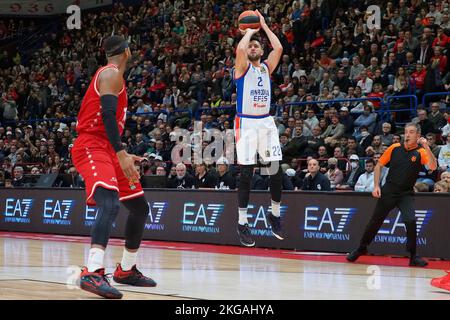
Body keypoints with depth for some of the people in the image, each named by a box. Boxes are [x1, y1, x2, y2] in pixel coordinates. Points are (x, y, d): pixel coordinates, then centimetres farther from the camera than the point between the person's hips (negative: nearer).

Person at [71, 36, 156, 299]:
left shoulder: (111, 75, 22)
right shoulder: (112, 73, -9)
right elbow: (107, 114, -22)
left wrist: (122, 154, 31)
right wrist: (121, 153, -29)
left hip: (107, 150, 10)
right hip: (92, 147, -10)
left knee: (140, 208, 16)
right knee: (110, 204, -31)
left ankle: (126, 270, 27)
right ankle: (93, 273, -45)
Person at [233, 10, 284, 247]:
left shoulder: (266, 67, 13)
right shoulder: (242, 68, 1)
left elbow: (278, 48, -3)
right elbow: (240, 49, -20)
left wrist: (263, 26, 4)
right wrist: (249, 31, -3)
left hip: (266, 122, 4)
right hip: (246, 123, -4)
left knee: (276, 171, 1)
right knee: (246, 174, -6)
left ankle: (275, 216, 18)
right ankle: (242, 223, 0)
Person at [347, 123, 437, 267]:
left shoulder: (421, 152, -6)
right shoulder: (394, 148, 1)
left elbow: (433, 167, -24)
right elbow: (379, 165, 9)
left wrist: (426, 147, -33)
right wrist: (376, 186, 0)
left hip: (406, 194, -2)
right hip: (388, 191, 2)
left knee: (410, 221, -23)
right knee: (375, 221, 9)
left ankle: (413, 256, -8)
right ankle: (361, 248, 31)